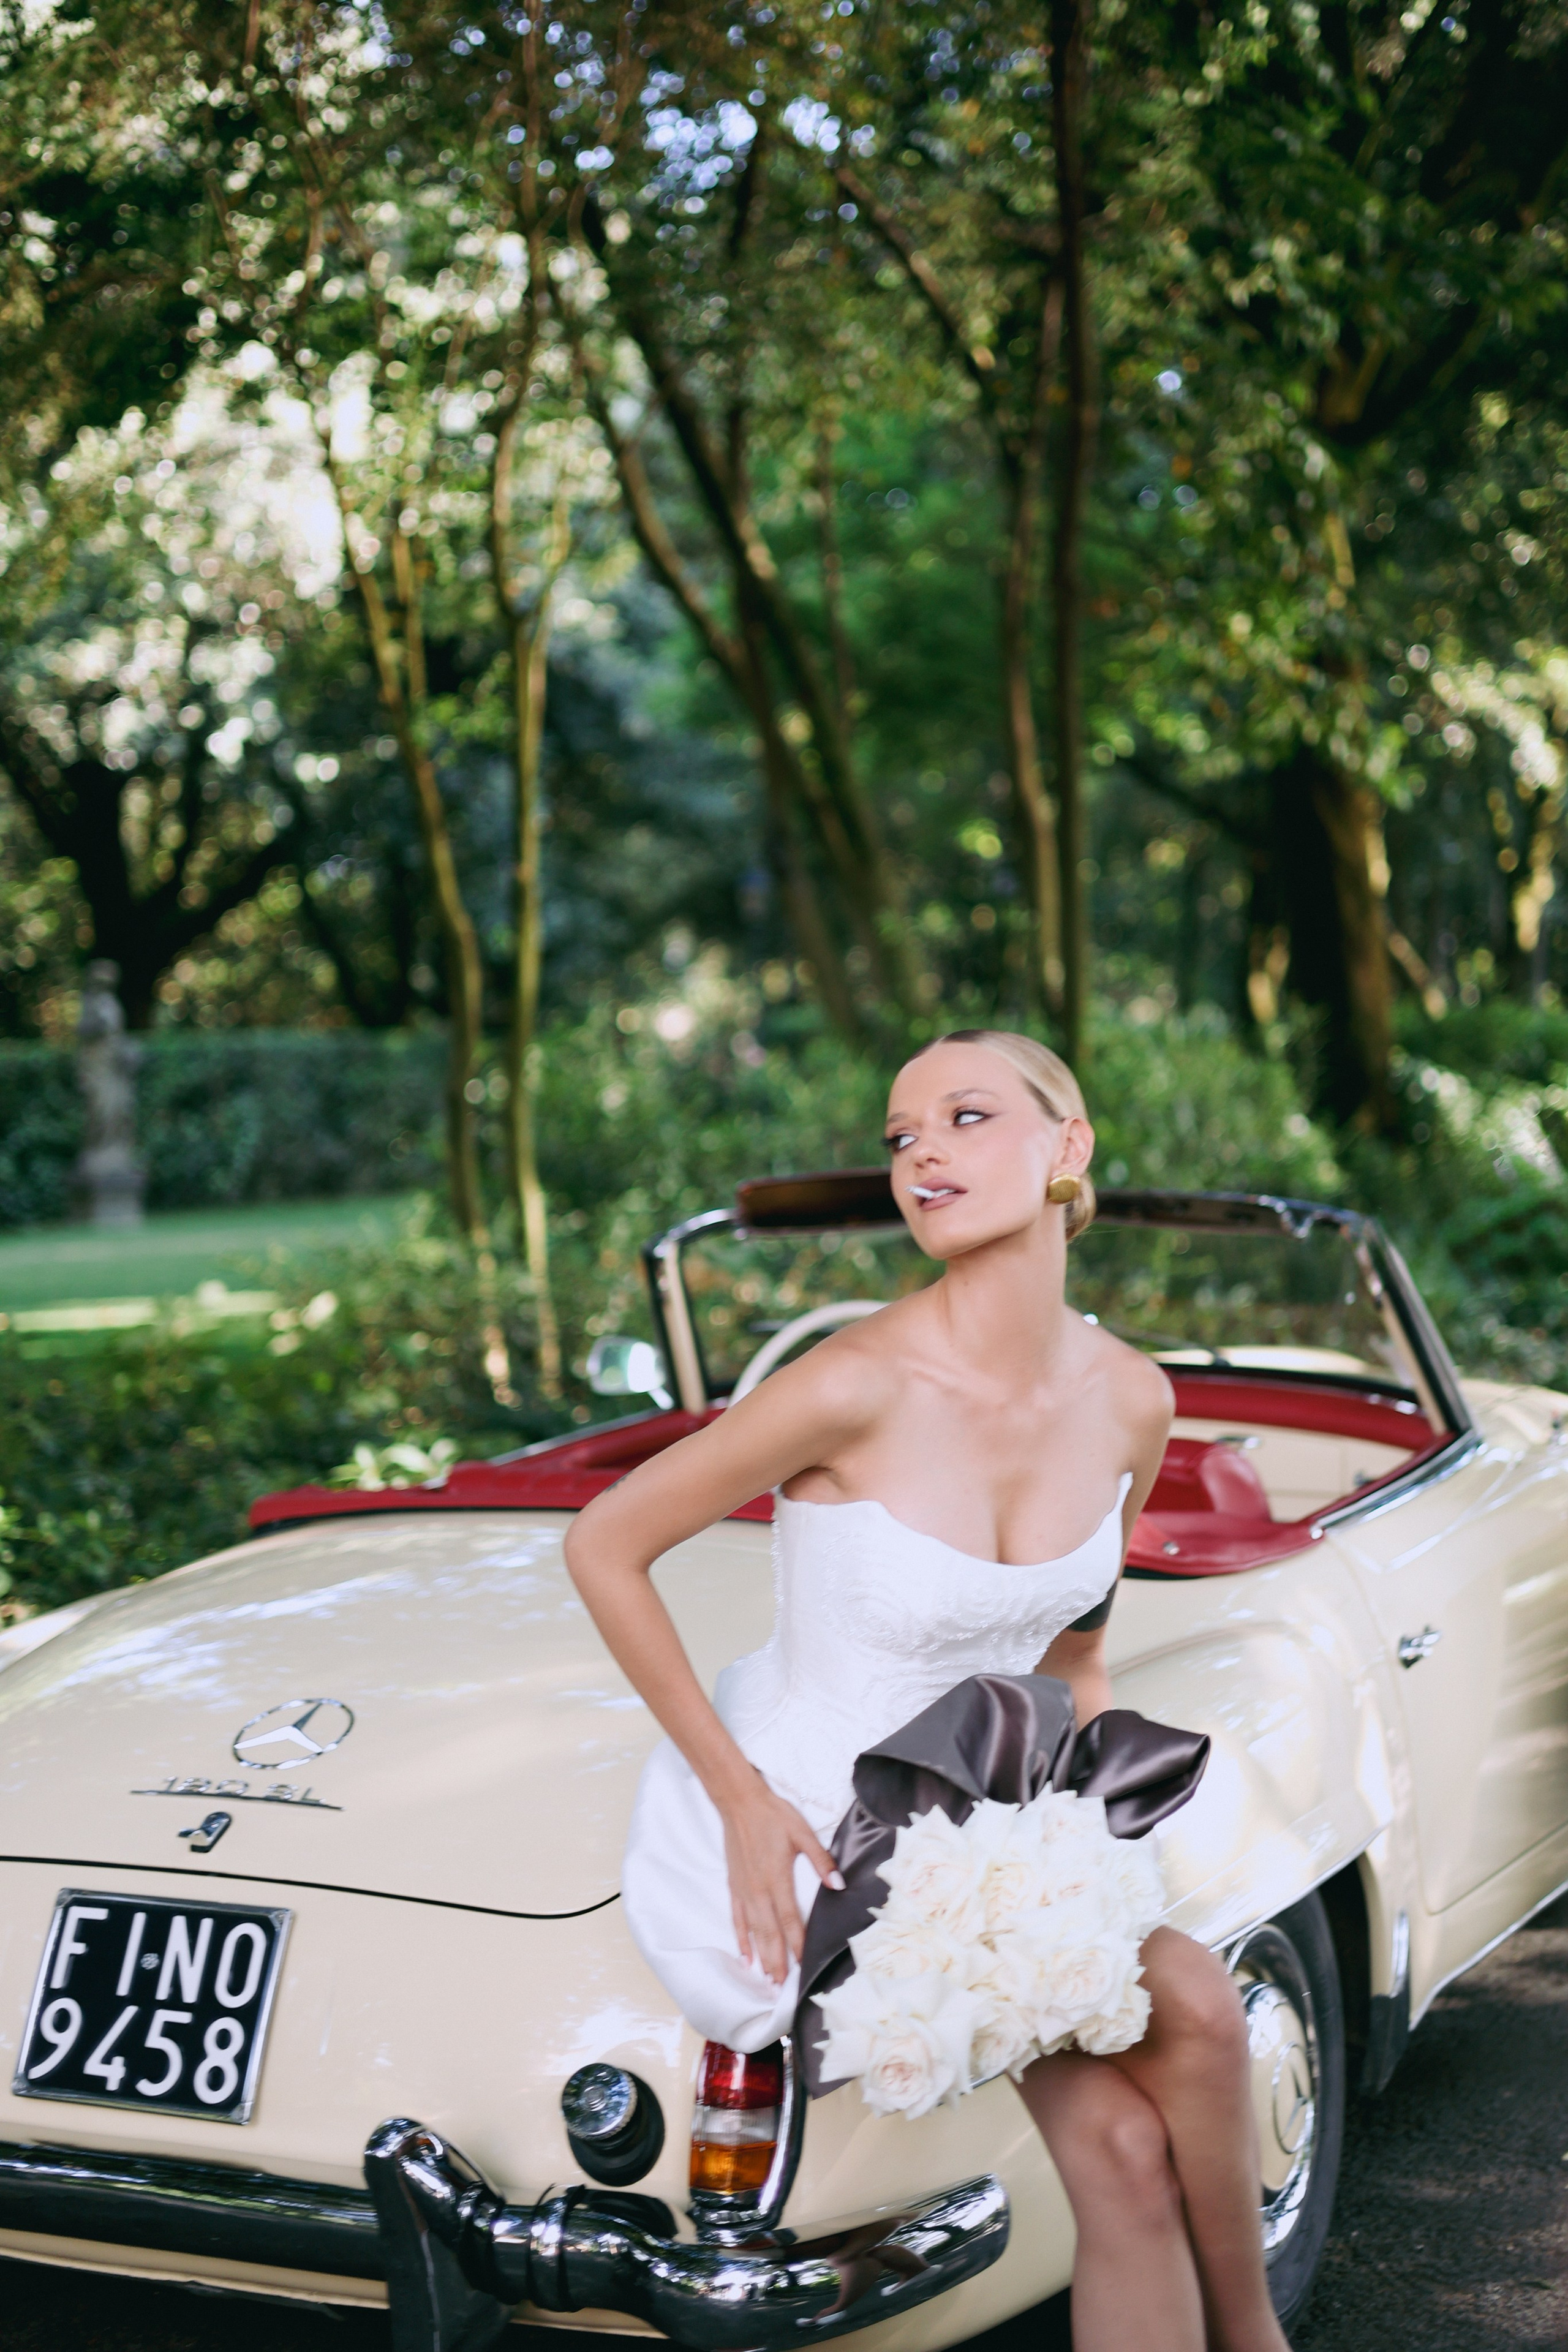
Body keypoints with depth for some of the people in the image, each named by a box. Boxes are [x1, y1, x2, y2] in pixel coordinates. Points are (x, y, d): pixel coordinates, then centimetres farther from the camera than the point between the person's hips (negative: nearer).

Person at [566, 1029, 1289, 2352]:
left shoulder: (1130, 1401, -6)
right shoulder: (860, 1388, -24)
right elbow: (602, 1548, -14)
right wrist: (741, 1804, -14)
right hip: (799, 1826, -5)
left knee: (1125, 2152, -12)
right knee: (1192, 2010, -16)